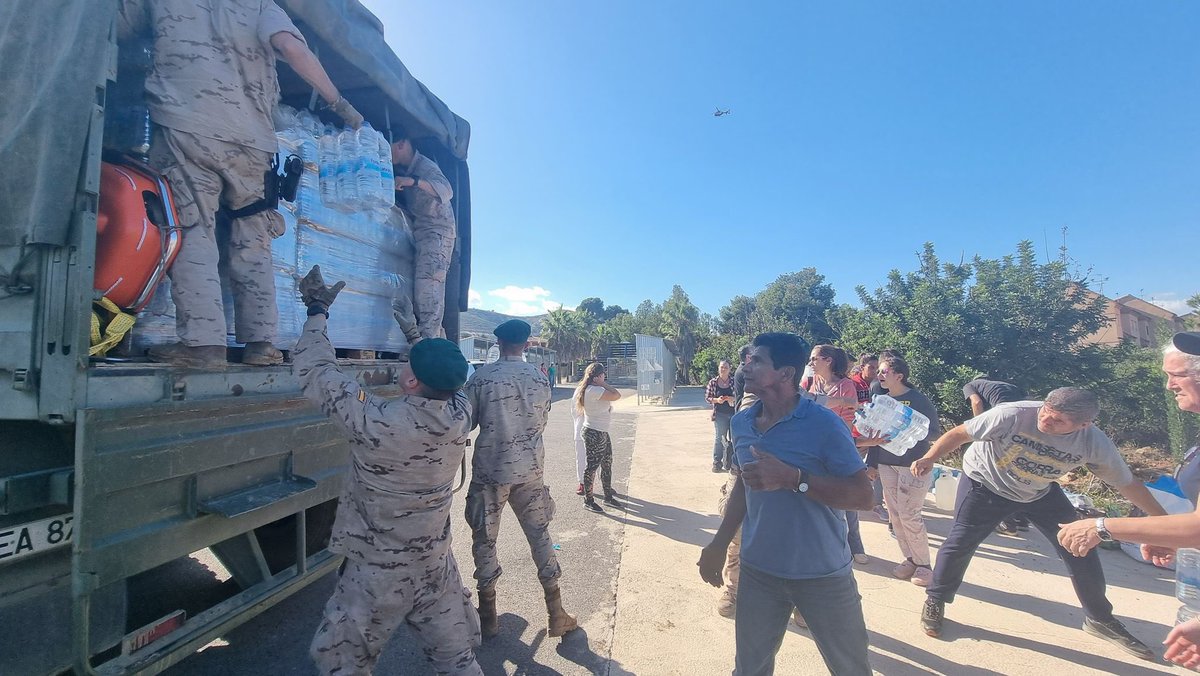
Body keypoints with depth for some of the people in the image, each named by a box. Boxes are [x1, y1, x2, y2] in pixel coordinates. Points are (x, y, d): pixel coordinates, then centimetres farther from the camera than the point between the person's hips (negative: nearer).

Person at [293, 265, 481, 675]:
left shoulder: (377, 422, -29)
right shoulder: (462, 414, -15)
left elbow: (315, 372, -14)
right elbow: (443, 380, 7)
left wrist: (317, 311, -2)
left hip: (379, 572, -4)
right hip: (436, 564, 5)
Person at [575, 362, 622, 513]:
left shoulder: (591, 389, 10)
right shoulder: (594, 390, -21)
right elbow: (616, 395, -23)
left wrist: (601, 384, 1)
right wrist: (602, 383, -16)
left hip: (602, 433, 11)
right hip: (594, 434, -11)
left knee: (607, 464, 18)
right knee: (592, 466, 1)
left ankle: (608, 496, 31)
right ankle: (588, 501, 14)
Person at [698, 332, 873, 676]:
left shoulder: (823, 423, -18)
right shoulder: (741, 422, -1)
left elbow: (862, 496, -18)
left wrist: (791, 477, -29)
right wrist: (719, 544, 11)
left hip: (822, 574, -4)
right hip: (758, 571, 5)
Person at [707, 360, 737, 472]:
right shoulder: (713, 382, -1)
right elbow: (707, 397, 3)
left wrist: (734, 399, -15)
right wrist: (716, 400, -14)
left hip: (734, 413, 1)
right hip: (720, 414, -1)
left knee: (734, 438, 7)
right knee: (720, 438, 3)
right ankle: (717, 463, 12)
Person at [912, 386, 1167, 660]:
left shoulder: (1095, 443, -21)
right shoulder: (1012, 415, -35)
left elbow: (1127, 484, -3)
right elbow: (959, 433, -26)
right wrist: (930, 458, -38)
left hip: (1040, 492, 4)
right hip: (985, 484, -4)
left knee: (1080, 549, 5)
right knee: (960, 542, -9)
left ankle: (1100, 619, 32)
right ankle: (935, 601, 12)